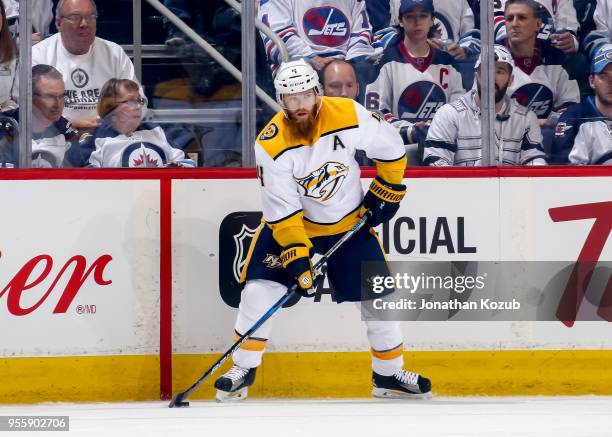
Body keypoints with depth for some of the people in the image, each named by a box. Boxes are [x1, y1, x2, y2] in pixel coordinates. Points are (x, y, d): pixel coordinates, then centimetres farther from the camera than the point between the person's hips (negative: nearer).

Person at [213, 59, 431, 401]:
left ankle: (390, 374, 19)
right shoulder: (271, 145, -25)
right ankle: (244, 370, 1)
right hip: (290, 222, -1)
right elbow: (283, 212, -23)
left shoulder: (349, 116, -24)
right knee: (260, 289, -14)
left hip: (349, 222, 1)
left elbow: (390, 147, -5)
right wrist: (297, 258, -29)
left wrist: (386, 191, -2)